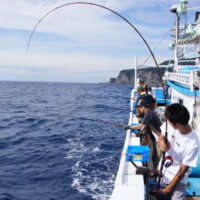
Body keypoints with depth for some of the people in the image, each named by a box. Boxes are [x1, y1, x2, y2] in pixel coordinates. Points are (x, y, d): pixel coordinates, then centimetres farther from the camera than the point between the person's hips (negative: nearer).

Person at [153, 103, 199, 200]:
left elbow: (182, 171, -20)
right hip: (163, 172, 4)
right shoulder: (170, 126, -17)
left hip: (178, 179, -4)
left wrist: (168, 189, -12)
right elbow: (161, 138, 3)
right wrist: (162, 143, -21)